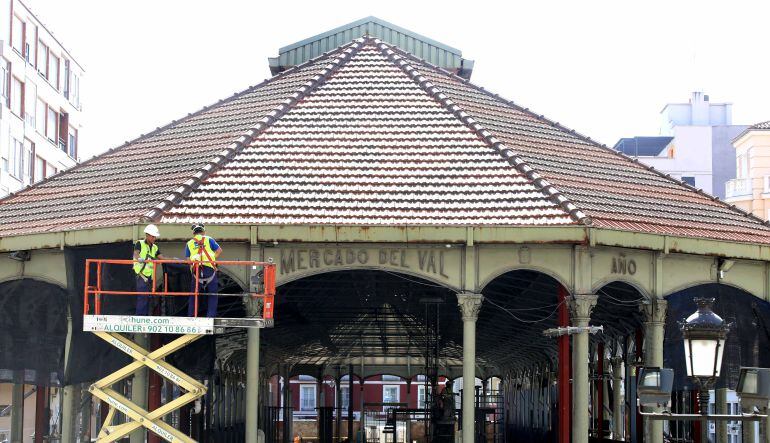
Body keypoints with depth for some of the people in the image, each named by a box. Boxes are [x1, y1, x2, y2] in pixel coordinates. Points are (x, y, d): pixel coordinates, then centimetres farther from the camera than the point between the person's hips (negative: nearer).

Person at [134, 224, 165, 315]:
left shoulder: (155, 247, 17)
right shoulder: (140, 244, -1)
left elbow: (162, 258, 11)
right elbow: (136, 254, -18)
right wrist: (139, 258, -40)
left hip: (150, 275, 7)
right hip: (142, 274, -7)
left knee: (148, 297, 9)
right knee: (142, 297, -15)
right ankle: (140, 316, -17)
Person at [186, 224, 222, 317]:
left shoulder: (189, 244, 16)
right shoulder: (208, 240, 10)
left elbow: (188, 259, 9)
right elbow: (219, 250, 9)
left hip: (196, 270, 2)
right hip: (209, 269, -2)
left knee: (193, 295, 11)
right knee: (213, 295, 6)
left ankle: (191, 316, 11)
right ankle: (211, 315, -2)